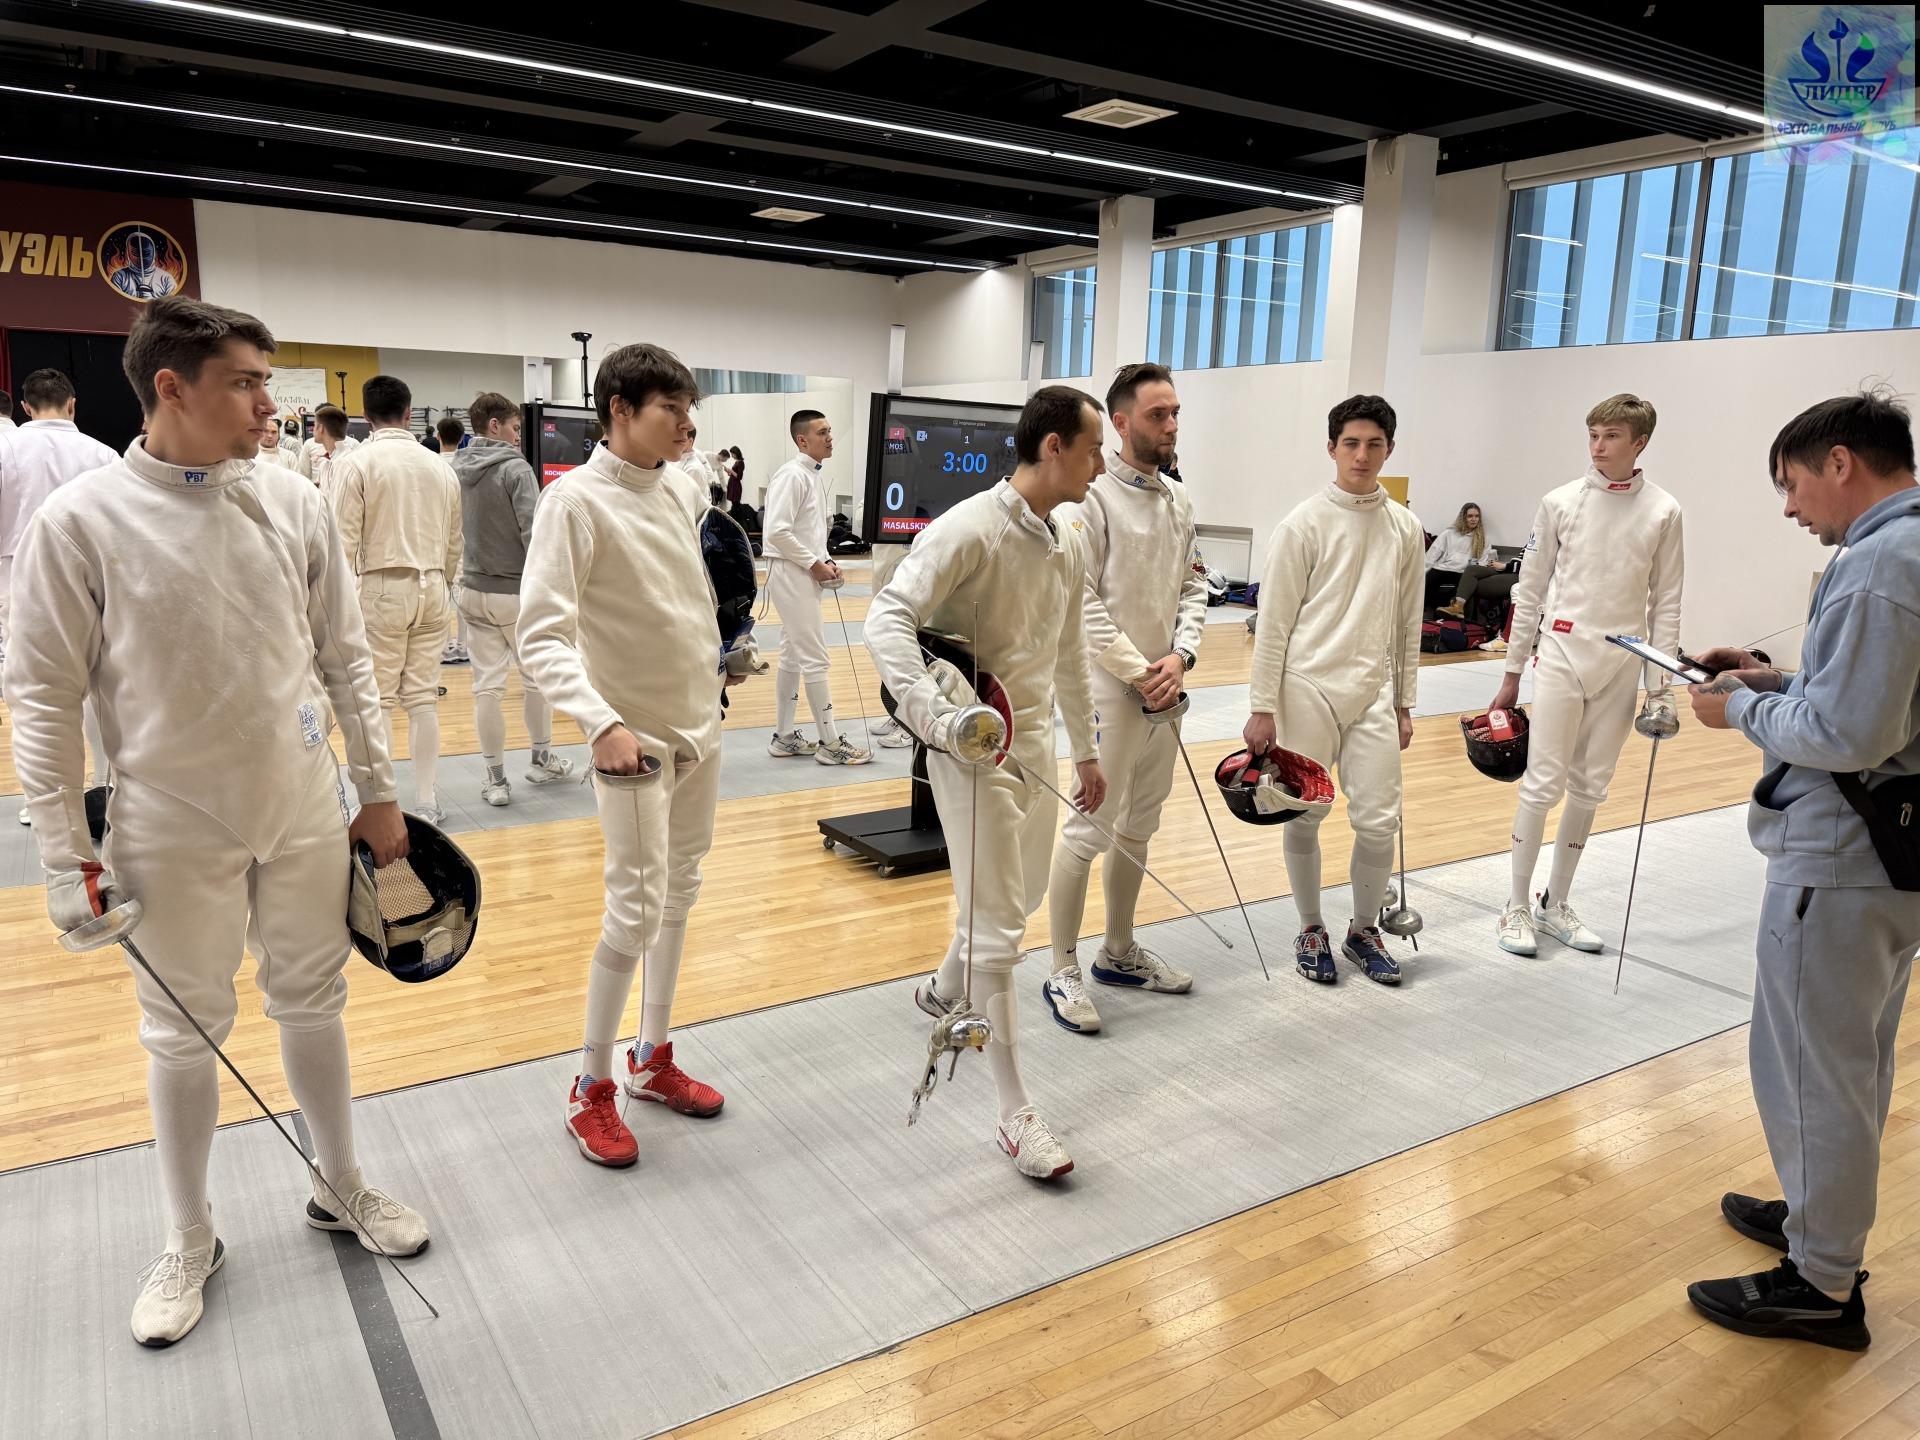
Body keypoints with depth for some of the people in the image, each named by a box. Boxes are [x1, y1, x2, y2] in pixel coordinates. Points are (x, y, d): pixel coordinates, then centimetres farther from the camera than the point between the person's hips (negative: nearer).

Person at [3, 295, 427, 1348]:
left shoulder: (293, 503, -4)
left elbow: (345, 658, 3)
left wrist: (379, 793, 4)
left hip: (305, 810, 3)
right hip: (173, 826, -2)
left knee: (312, 1003, 16)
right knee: (183, 1033, 12)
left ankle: (340, 1188, 36)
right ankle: (189, 1242, 33)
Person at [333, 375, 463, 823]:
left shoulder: (358, 463, -7)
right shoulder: (439, 465, 6)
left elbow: (346, 539, -10)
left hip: (382, 587, -4)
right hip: (432, 588, 4)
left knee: (378, 701, 4)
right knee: (423, 698, 8)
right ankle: (425, 802, 12)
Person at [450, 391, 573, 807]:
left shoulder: (451, 469, 4)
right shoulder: (515, 469, -13)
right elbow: (534, 534, -18)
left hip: (473, 591, 5)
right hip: (518, 592, -5)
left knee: (487, 685, 5)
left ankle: (496, 780, 9)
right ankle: (541, 760, 28)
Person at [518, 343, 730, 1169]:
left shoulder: (683, 490, 4)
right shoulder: (575, 500, -17)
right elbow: (542, 637, -24)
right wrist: (600, 724, -37)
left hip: (700, 724, 7)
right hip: (635, 735, -7)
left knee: (680, 893, 14)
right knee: (637, 909, -4)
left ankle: (653, 1059, 30)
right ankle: (591, 1089, 14)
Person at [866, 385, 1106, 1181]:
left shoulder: (1065, 543, 8)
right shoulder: (968, 529, -18)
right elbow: (887, 621, -27)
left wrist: (1086, 749, 23)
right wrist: (937, 718, -39)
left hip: (1033, 743, 9)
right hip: (972, 748, -9)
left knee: (1020, 897, 24)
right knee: (996, 927, -5)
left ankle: (945, 989, 52)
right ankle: (1016, 1113, 5)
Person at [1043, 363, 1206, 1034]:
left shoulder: (1177, 497, 10)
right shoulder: (1090, 493, -14)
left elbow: (1192, 587, 11)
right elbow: (1079, 599, -18)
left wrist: (1179, 656, -6)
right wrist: (1139, 670, -16)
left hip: (1163, 688, 8)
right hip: (1109, 687, -8)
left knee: (1138, 825, 16)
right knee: (1089, 828, -3)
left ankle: (1119, 952, 31)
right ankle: (1064, 973, 10)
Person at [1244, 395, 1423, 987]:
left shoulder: (1405, 528, 7)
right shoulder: (1304, 523, -6)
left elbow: (1408, 625, 13)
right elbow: (1273, 622, -6)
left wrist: (1404, 704, 12)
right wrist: (1262, 707, -8)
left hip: (1373, 693, 3)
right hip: (1307, 689, -3)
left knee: (1378, 822, 0)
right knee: (1304, 817, 7)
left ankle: (1364, 930, 23)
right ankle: (1311, 930, 26)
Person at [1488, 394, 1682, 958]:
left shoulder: (1663, 511, 1)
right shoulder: (1561, 502, -2)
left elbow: (1665, 602, 4)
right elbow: (1530, 590, 2)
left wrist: (1661, 685, 0)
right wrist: (1512, 673, 3)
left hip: (1621, 664, 2)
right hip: (1561, 655, -2)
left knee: (1589, 789, 9)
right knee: (1543, 784, -4)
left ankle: (1555, 904, 22)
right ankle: (1517, 906, 9)